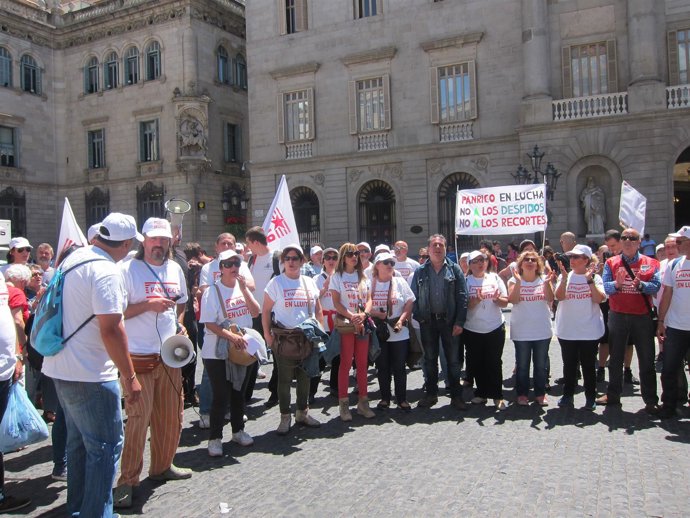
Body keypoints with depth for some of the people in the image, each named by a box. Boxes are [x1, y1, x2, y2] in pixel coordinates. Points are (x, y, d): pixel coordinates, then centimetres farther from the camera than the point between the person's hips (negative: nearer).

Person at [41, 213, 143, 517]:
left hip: (61, 367, 10)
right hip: (91, 375, -10)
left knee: (79, 442, 21)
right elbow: (111, 329, -25)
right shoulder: (106, 271, -21)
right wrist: (130, 377, -19)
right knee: (106, 446, 2)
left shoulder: (74, 257, 7)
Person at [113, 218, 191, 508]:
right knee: (138, 419, -3)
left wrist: (179, 323, 10)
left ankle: (162, 466, 31)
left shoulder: (175, 269, 11)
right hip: (139, 357, -6)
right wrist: (148, 305, -21)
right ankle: (128, 480, 11)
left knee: (171, 416, 13)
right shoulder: (128, 269, -8)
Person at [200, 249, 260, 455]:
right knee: (221, 396, -1)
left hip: (243, 349, 6)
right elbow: (209, 324, -15)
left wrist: (244, 289, -12)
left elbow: (256, 312, -3)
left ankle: (238, 430, 32)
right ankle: (214, 438, 12)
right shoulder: (213, 291, -10)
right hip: (218, 353, -5)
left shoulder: (243, 288, 8)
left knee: (239, 392, 16)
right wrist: (231, 336, -27)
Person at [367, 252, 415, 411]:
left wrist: (401, 321, -13)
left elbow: (409, 304, -1)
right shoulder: (370, 283, 2)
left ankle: (402, 399, 17)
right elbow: (366, 306, 0)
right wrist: (380, 315, -14)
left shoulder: (400, 282, 2)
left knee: (399, 367, 5)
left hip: (399, 333, 0)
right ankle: (385, 398, 22)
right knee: (382, 367, 9)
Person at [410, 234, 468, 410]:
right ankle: (431, 394, 23)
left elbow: (462, 297, -3)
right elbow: (414, 297, 6)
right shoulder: (420, 271, 5)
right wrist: (418, 317, -4)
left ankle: (456, 396, 16)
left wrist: (459, 322, -10)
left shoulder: (455, 269, 1)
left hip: (449, 320, -1)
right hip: (428, 321, 1)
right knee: (430, 359, 11)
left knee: (453, 359, 5)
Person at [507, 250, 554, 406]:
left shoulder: (543, 279, 1)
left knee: (541, 364, 11)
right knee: (522, 365, 8)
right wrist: (518, 282, -26)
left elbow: (550, 299, -12)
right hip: (521, 331, -1)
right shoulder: (514, 281, -2)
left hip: (542, 330, 2)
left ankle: (540, 393, 25)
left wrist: (547, 282, -25)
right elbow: (512, 300, -17)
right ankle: (522, 393, 21)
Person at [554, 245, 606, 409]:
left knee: (588, 365, 8)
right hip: (567, 330, 1)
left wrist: (589, 280, -21)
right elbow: (559, 296, -11)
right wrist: (565, 278, -21)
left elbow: (599, 299, -14)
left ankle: (590, 397, 20)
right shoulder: (565, 276, 3)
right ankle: (567, 395, 23)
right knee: (569, 364, 11)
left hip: (589, 330, -1)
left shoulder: (595, 277, 0)